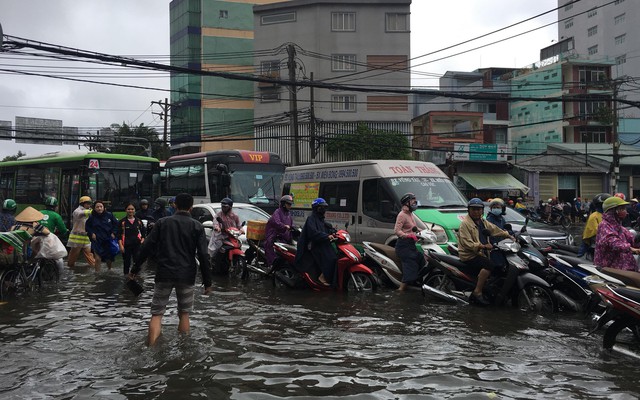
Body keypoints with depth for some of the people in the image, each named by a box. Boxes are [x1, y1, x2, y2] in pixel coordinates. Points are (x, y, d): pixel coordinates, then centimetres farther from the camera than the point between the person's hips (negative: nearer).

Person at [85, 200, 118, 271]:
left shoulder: (109, 215, -1)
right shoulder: (92, 217, -2)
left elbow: (116, 224, 9)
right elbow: (87, 227, 12)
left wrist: (113, 233, -2)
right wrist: (91, 233, -2)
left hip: (108, 240, 1)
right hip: (97, 240, -1)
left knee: (109, 259, 11)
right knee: (98, 259, -11)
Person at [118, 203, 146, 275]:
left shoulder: (139, 221, 8)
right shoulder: (122, 222, -1)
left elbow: (144, 232, 17)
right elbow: (119, 235, -3)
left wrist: (142, 240, 2)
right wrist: (121, 245, -11)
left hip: (137, 245, 2)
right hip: (126, 245, -2)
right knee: (126, 262, 4)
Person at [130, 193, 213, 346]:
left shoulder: (162, 223, 5)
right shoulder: (197, 226, 1)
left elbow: (146, 247, 3)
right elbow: (203, 256, -4)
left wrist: (135, 269, 11)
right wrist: (207, 282, 0)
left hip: (164, 275, 0)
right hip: (186, 276, 0)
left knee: (157, 313, 4)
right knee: (184, 313, 13)